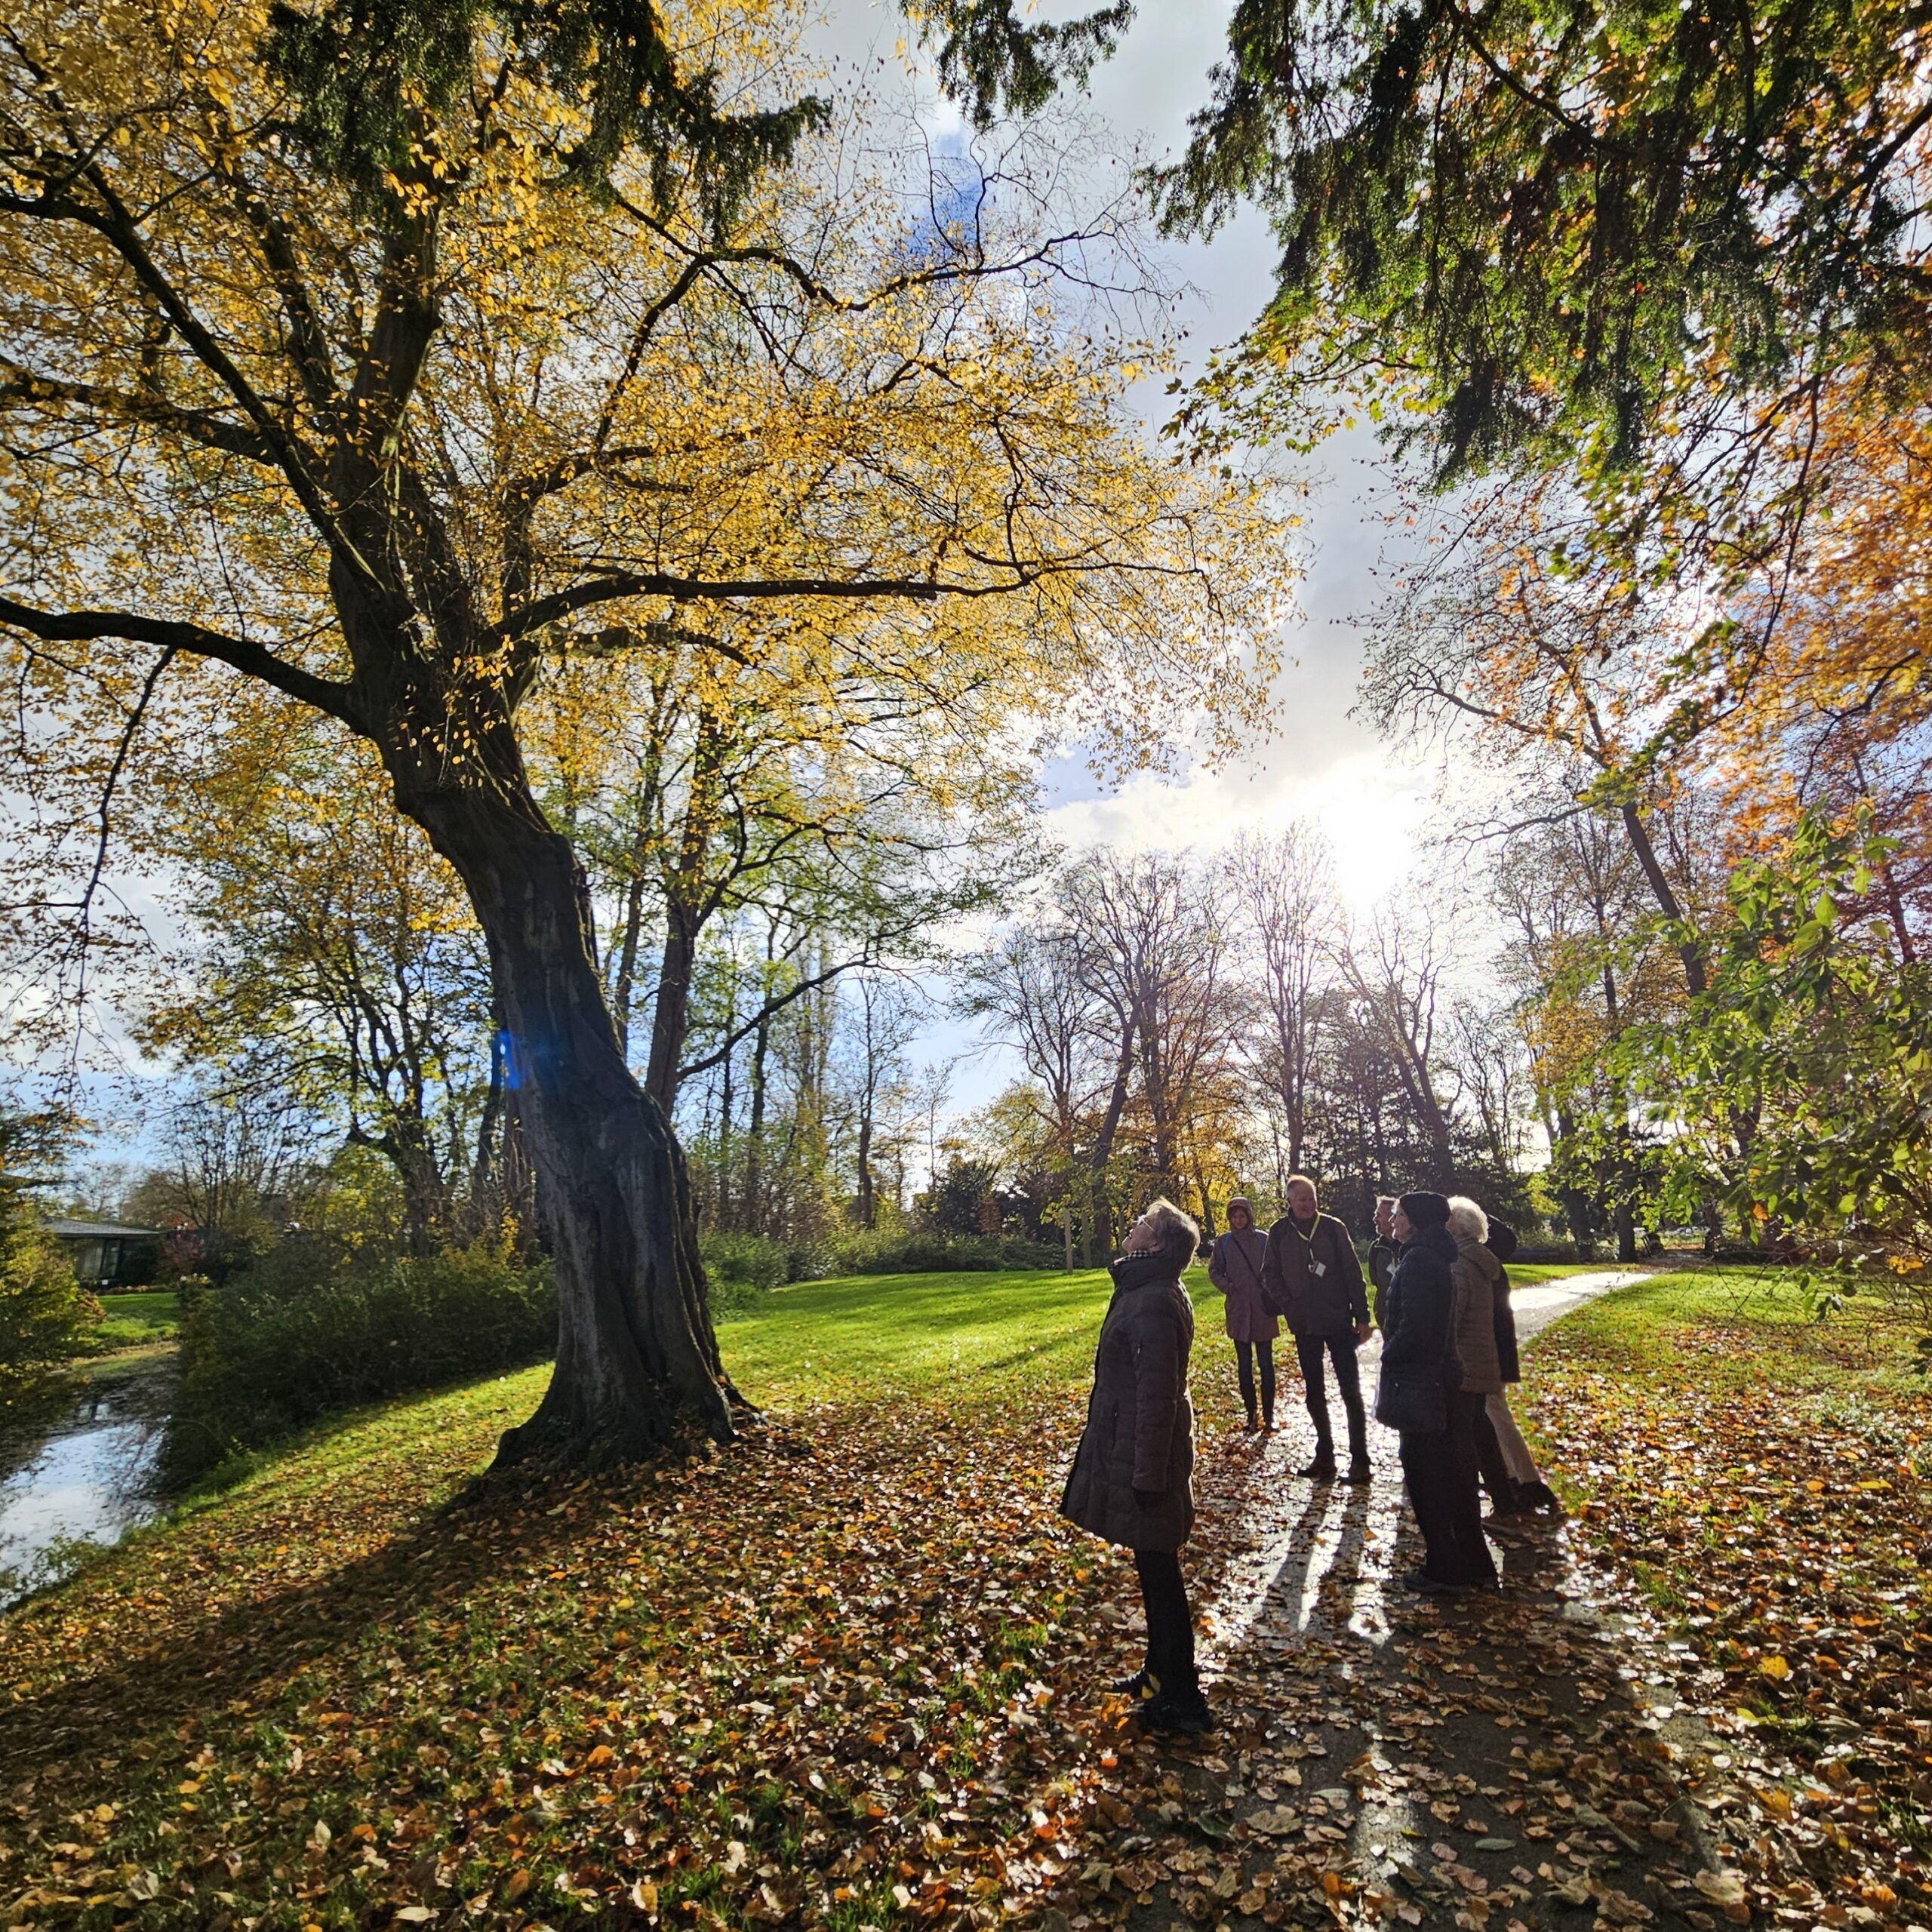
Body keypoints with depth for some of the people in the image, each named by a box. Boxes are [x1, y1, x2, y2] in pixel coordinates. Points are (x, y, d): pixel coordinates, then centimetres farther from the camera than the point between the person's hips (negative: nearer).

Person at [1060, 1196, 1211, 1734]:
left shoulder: (1153, 1305, -26)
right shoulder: (1144, 1293, 7)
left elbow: (1157, 1394, -25)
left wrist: (1147, 1474, -21)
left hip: (1146, 1453, -10)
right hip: (1133, 1448, 10)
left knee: (1158, 1573, 4)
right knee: (1154, 1569, 22)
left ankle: (1183, 1698, 19)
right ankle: (1160, 1672, 38)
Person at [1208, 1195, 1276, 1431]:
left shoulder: (1264, 1240, -3)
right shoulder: (1224, 1242, 0)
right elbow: (1214, 1271, 8)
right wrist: (1227, 1287, -6)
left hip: (1263, 1310, -1)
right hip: (1238, 1311, 1)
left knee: (1266, 1363, 5)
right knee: (1244, 1365, 8)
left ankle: (1269, 1414, 14)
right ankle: (1251, 1414, 16)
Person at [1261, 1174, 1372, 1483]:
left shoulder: (1333, 1228, -5)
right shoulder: (1280, 1232, 0)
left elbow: (1353, 1273, -3)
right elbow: (1270, 1275, 5)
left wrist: (1362, 1317, -5)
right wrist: (1288, 1306, -6)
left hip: (1338, 1320, -2)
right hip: (1304, 1324, 2)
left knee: (1350, 1389, 0)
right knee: (1314, 1391, 11)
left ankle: (1360, 1458, 9)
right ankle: (1324, 1454, 23)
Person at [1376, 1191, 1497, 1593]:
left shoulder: (1418, 1260, -20)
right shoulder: (1439, 1258, 10)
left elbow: (1413, 1325, -23)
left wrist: (1390, 1359, -9)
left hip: (1418, 1379, -10)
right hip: (1441, 1375, 10)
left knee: (1426, 1474, 3)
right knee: (1450, 1472, 17)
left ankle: (1446, 1570, 14)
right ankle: (1474, 1565, 28)